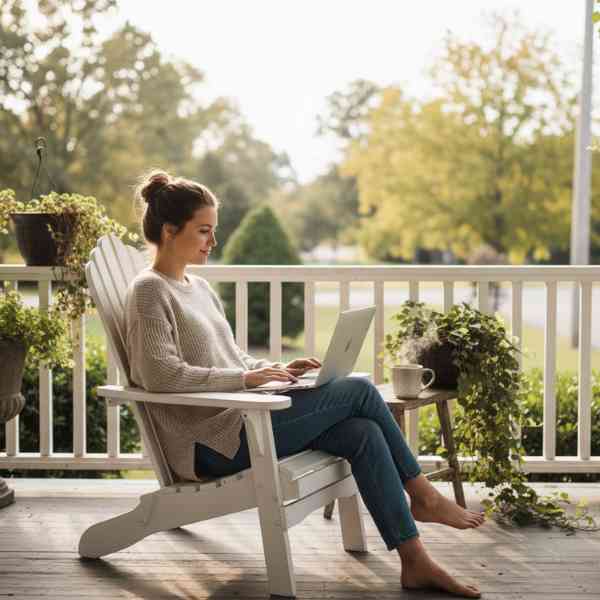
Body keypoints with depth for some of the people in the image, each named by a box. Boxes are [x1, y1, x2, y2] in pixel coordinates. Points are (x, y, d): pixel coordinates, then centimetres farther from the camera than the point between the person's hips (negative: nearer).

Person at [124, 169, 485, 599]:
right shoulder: (149, 292, -8)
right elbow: (160, 374, -21)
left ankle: (415, 563, -9)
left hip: (241, 420, 8)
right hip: (213, 442, -8)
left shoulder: (200, 289, 19)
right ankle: (423, 496, 8)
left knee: (364, 434, -12)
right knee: (359, 390, -11)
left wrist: (278, 370, 4)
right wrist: (247, 378, -20)